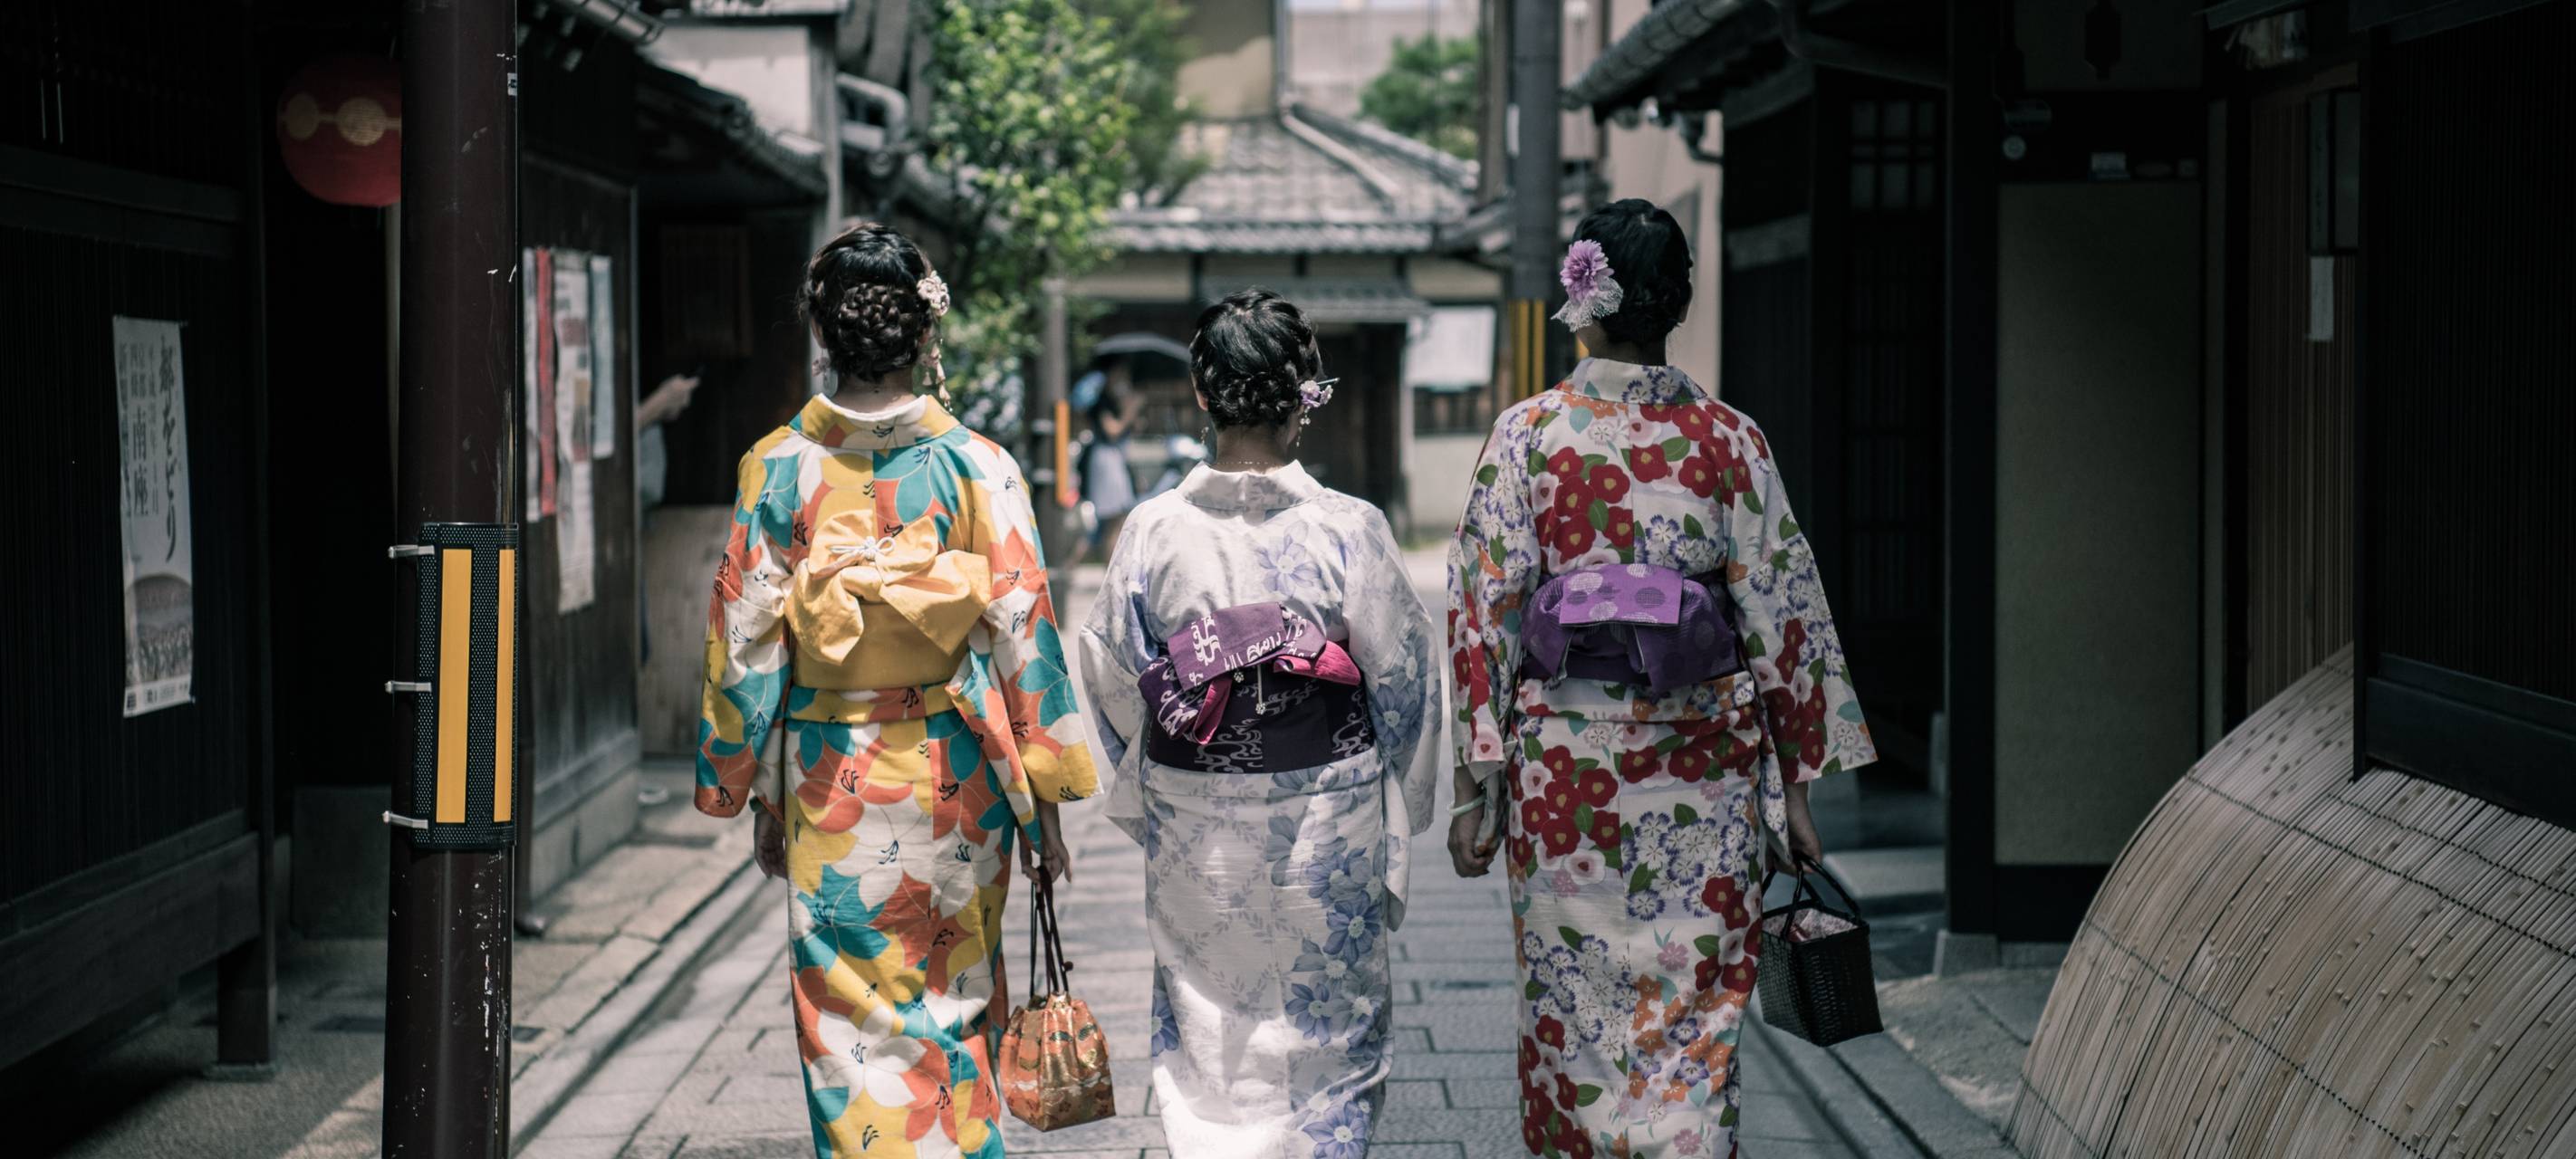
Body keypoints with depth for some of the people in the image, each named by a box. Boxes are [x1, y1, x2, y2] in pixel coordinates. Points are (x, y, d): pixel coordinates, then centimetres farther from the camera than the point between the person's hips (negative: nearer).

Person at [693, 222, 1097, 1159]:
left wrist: (754, 795, 9)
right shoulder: (977, 467, -6)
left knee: (848, 1020, 6)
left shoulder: (776, 471, -4)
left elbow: (746, 643, -1)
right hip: (954, 773, 0)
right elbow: (1022, 630, -6)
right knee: (955, 1006, 16)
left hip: (830, 776, 0)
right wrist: (1044, 799, 1)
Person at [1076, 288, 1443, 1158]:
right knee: (1326, 1026, 14)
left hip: (1193, 821, 2)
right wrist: (1401, 814, 10)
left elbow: (1111, 673, 1)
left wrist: (1144, 792, 17)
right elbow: (1403, 677, -6)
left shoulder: (1155, 531, -9)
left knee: (1205, 1031, 15)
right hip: (1324, 817, -1)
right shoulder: (1348, 531, -13)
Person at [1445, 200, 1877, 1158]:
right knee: (1695, 1010, 7)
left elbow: (1485, 614, -5)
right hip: (1704, 770, 0)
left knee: (1573, 1006, 12)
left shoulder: (1527, 435, -4)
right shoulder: (1729, 439, -1)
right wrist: (1795, 785, 7)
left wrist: (1475, 787, 0)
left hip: (1564, 760, 0)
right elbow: (1780, 613, 0)